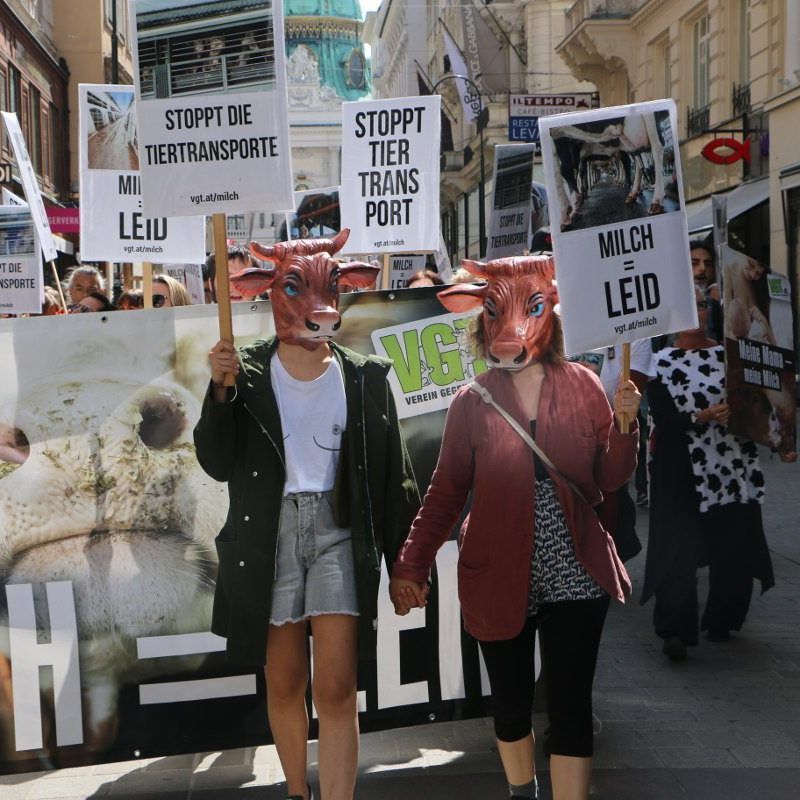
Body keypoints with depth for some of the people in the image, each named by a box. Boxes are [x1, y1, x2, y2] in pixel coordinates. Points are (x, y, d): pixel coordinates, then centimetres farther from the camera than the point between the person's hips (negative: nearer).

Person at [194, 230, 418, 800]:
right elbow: (217, 463, -4)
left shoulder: (365, 378, 3)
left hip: (340, 532, -1)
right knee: (284, 685, 11)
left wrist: (406, 561, 2)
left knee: (336, 689, -8)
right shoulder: (248, 372, 2)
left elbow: (394, 476, 5)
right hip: (270, 535, 1)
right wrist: (221, 389, -16)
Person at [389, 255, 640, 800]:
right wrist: (410, 567, -2)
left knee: (571, 706, -2)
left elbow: (610, 480, 2)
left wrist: (625, 424, -15)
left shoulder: (582, 385, 0)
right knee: (511, 703, 14)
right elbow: (446, 492, 2)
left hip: (575, 575, 0)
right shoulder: (472, 401, -1)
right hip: (500, 579, 1)